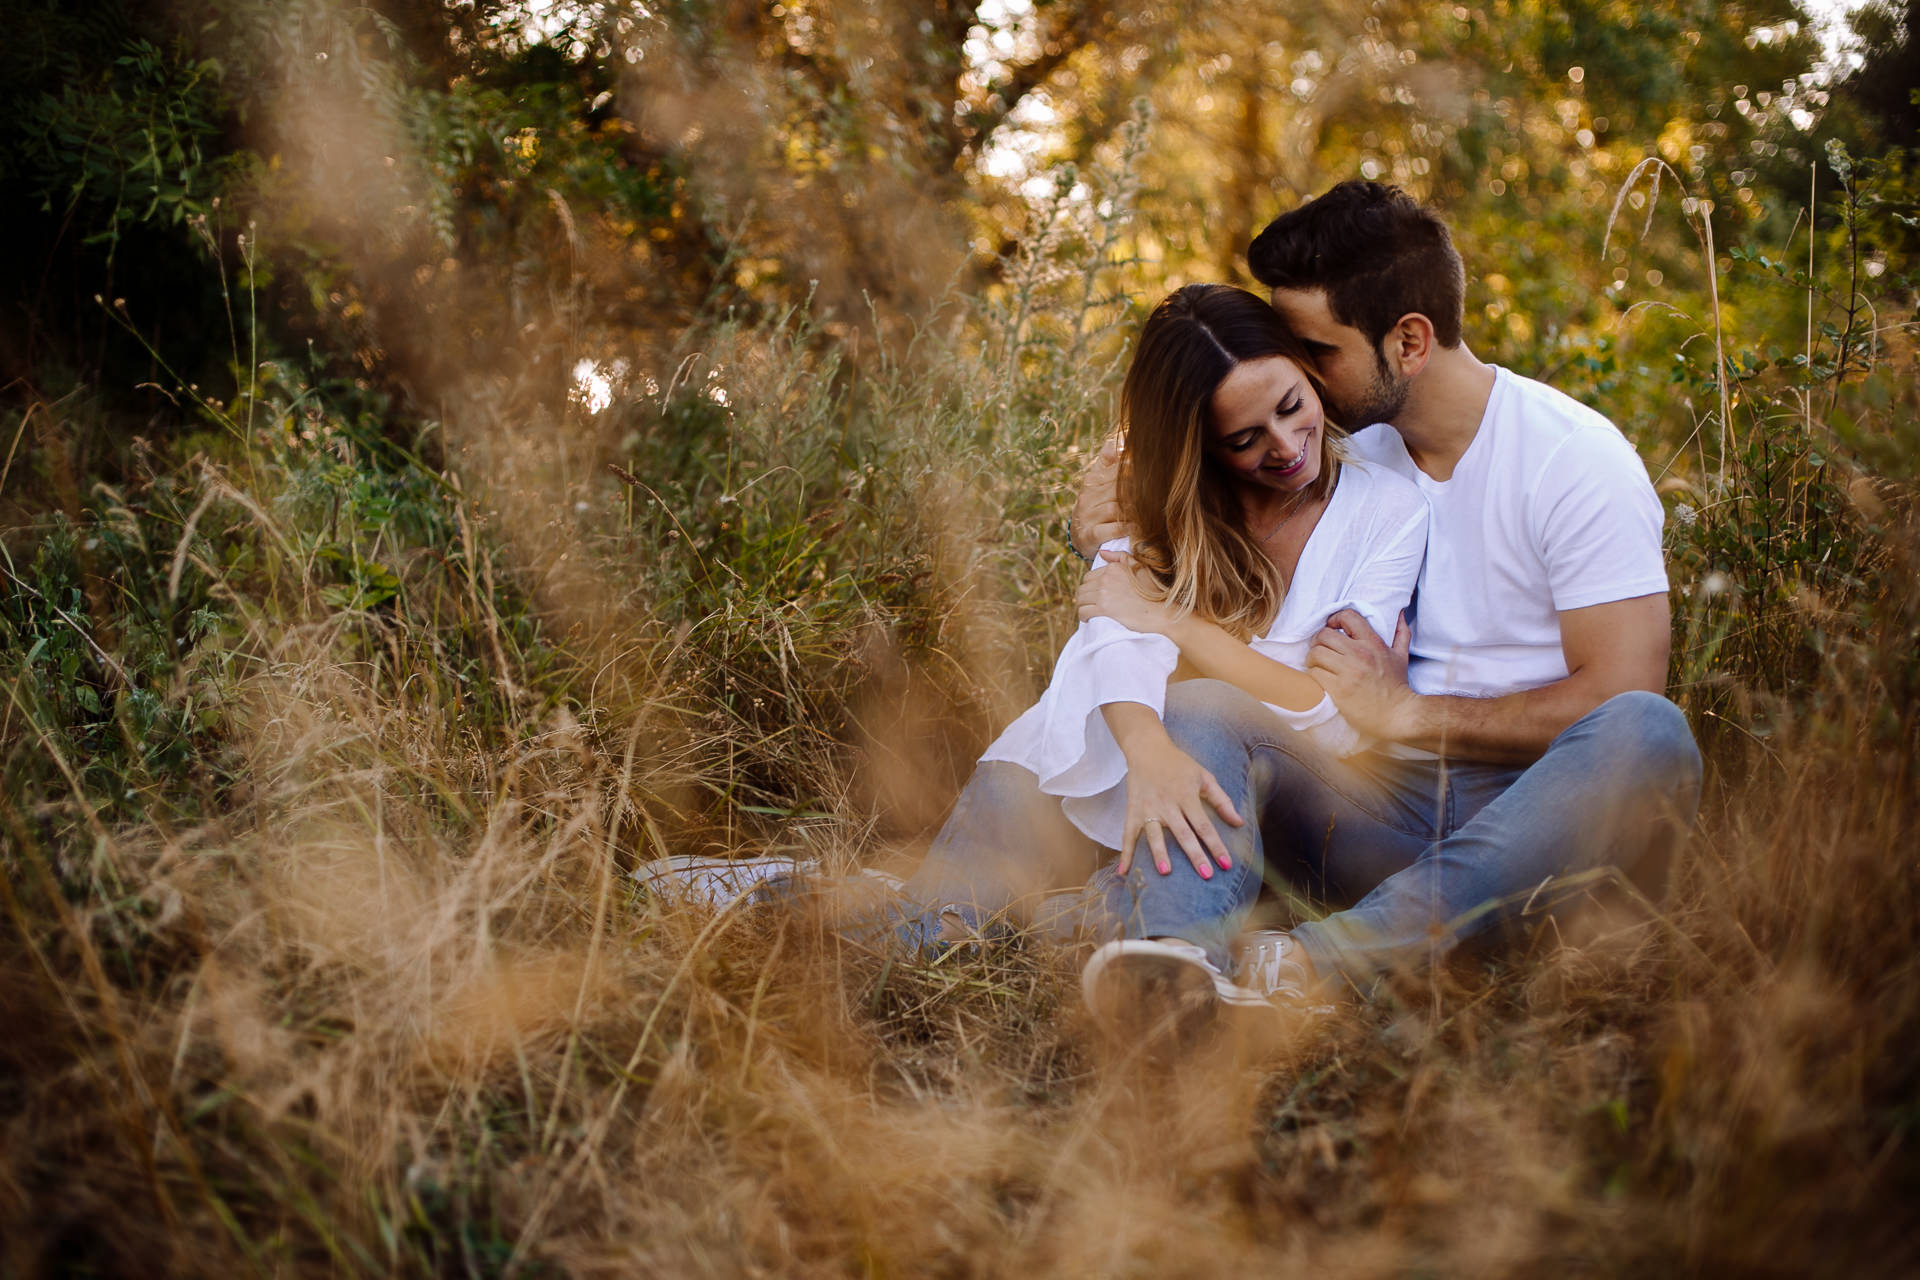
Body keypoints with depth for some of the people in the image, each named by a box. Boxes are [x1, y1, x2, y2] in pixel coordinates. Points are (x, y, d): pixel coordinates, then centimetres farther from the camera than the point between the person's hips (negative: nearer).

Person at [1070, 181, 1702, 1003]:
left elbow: (1621, 693, -12)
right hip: (1387, 802, 4)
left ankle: (1327, 954, -47)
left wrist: (1404, 713, -10)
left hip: (1537, 814, -3)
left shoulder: (1575, 458, -5)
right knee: (1192, 705, -20)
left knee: (1650, 734, -37)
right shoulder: (1346, 457, 11)